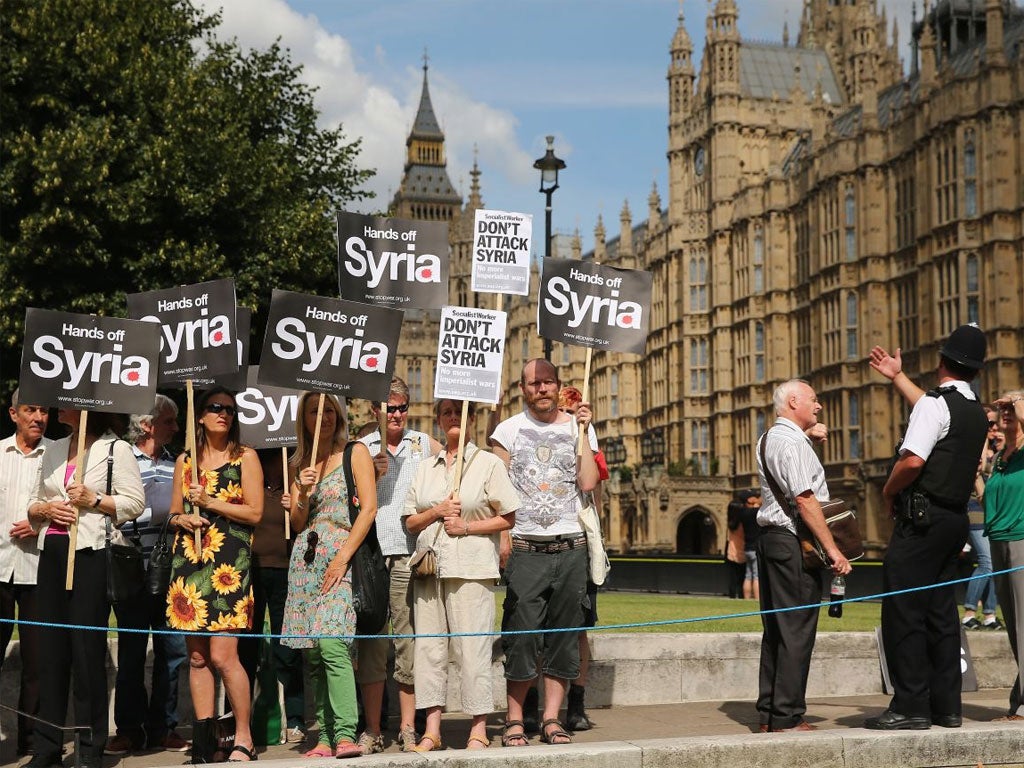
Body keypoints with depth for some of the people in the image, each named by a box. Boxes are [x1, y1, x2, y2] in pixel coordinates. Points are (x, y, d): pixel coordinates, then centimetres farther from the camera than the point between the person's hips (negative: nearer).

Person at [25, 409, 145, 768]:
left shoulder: (115, 449, -1)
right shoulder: (54, 450, 18)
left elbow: (134, 503, -7)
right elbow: (34, 504, 21)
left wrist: (93, 499, -16)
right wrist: (45, 509, 0)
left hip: (90, 554, -6)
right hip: (52, 554, 6)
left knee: (87, 648, -3)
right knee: (50, 648, 7)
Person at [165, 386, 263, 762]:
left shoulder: (245, 457, 4)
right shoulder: (185, 460, 15)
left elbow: (255, 512, -2)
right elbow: (174, 513, 19)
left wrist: (210, 502, -9)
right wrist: (183, 519, -3)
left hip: (228, 562, -4)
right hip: (189, 560, 4)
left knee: (222, 656, -11)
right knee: (196, 656, 5)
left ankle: (243, 738, 0)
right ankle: (204, 741, 11)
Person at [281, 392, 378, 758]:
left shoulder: (355, 452, 3)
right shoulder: (301, 464, 17)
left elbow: (369, 508, -6)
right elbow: (297, 524, 16)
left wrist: (342, 558, -13)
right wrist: (303, 493, -5)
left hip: (342, 558, -5)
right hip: (306, 562, 5)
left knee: (332, 644, -20)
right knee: (313, 652, 2)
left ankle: (346, 735, -22)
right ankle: (326, 738, 6)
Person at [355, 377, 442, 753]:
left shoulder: (425, 444, 12)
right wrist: (372, 474, -9)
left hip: (410, 553, 0)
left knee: (410, 639, 1)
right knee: (372, 641, 0)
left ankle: (408, 728, 8)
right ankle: (372, 731, 6)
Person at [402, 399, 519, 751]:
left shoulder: (489, 463, 3)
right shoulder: (425, 468, 16)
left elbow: (508, 518, 0)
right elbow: (410, 522, 14)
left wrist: (466, 527, -10)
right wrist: (437, 511, -4)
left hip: (471, 567, -4)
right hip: (430, 565, 4)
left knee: (472, 646, -6)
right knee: (429, 645, 3)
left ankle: (478, 729, 2)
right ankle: (432, 730, 8)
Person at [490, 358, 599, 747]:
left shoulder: (576, 427, 9)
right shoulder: (508, 430, 5)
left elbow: (588, 483, -4)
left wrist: (583, 432, -5)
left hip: (571, 547, 2)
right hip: (525, 549, -2)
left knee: (564, 635, 4)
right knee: (521, 637, -4)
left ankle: (551, 719, 11)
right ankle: (514, 720, 5)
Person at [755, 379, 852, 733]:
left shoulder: (768, 438, 17)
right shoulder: (792, 443, -14)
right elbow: (805, 499, -21)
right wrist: (832, 549, -21)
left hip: (770, 539, 10)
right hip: (793, 542, -10)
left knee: (775, 629, 12)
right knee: (796, 631, -6)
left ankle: (768, 714, 16)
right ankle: (787, 717, -4)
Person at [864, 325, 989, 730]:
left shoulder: (935, 403, -12)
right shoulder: (976, 412, 15)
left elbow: (913, 459, -24)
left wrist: (889, 490, -6)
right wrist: (897, 377, 43)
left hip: (922, 518, -9)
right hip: (955, 518, 9)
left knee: (904, 611, -6)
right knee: (941, 611, 12)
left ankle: (910, 707, -6)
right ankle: (946, 705, 14)